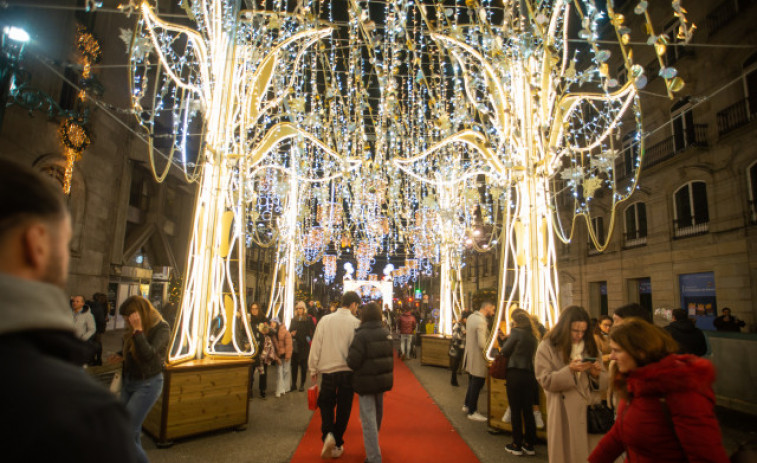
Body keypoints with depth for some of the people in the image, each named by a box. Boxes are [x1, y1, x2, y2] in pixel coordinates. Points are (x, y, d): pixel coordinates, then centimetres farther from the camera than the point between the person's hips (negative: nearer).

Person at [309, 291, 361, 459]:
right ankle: (337, 445, 22)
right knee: (343, 409, 13)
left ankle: (328, 435, -3)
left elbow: (316, 346, 0)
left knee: (326, 404, 18)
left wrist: (313, 369, 9)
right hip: (348, 371, -1)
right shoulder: (356, 323, -9)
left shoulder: (325, 320, -3)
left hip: (328, 371, 1)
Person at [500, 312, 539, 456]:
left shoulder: (516, 332, -6)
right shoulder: (532, 337, 13)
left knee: (515, 411, 3)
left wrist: (507, 338, 12)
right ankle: (529, 445, 20)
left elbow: (505, 351, -7)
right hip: (530, 375, 6)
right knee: (528, 411, 12)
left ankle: (517, 445, 10)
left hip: (515, 374, -6)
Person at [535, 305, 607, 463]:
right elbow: (545, 381, -9)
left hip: (590, 411, 4)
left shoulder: (590, 347, 12)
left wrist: (596, 374, -9)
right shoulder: (547, 347, -3)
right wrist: (570, 370, -21)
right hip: (564, 414, -4)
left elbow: (603, 382, 13)